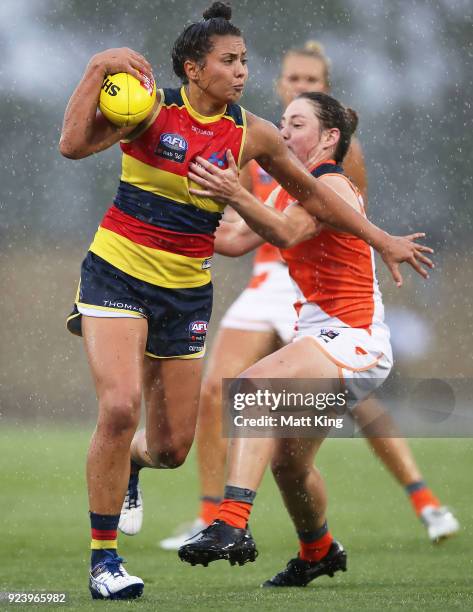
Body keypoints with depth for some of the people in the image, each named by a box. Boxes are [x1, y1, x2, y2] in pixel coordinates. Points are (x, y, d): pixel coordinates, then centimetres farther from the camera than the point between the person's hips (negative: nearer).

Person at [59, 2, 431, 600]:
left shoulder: (250, 134, 0)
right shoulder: (152, 108, -10)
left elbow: (311, 193, 13)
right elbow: (73, 145, -23)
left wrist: (381, 240, 15)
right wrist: (98, 69, -27)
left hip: (186, 290, 4)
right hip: (117, 273, -4)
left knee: (171, 449, 3)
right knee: (119, 408, -23)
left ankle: (127, 461, 43)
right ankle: (103, 559, -10)